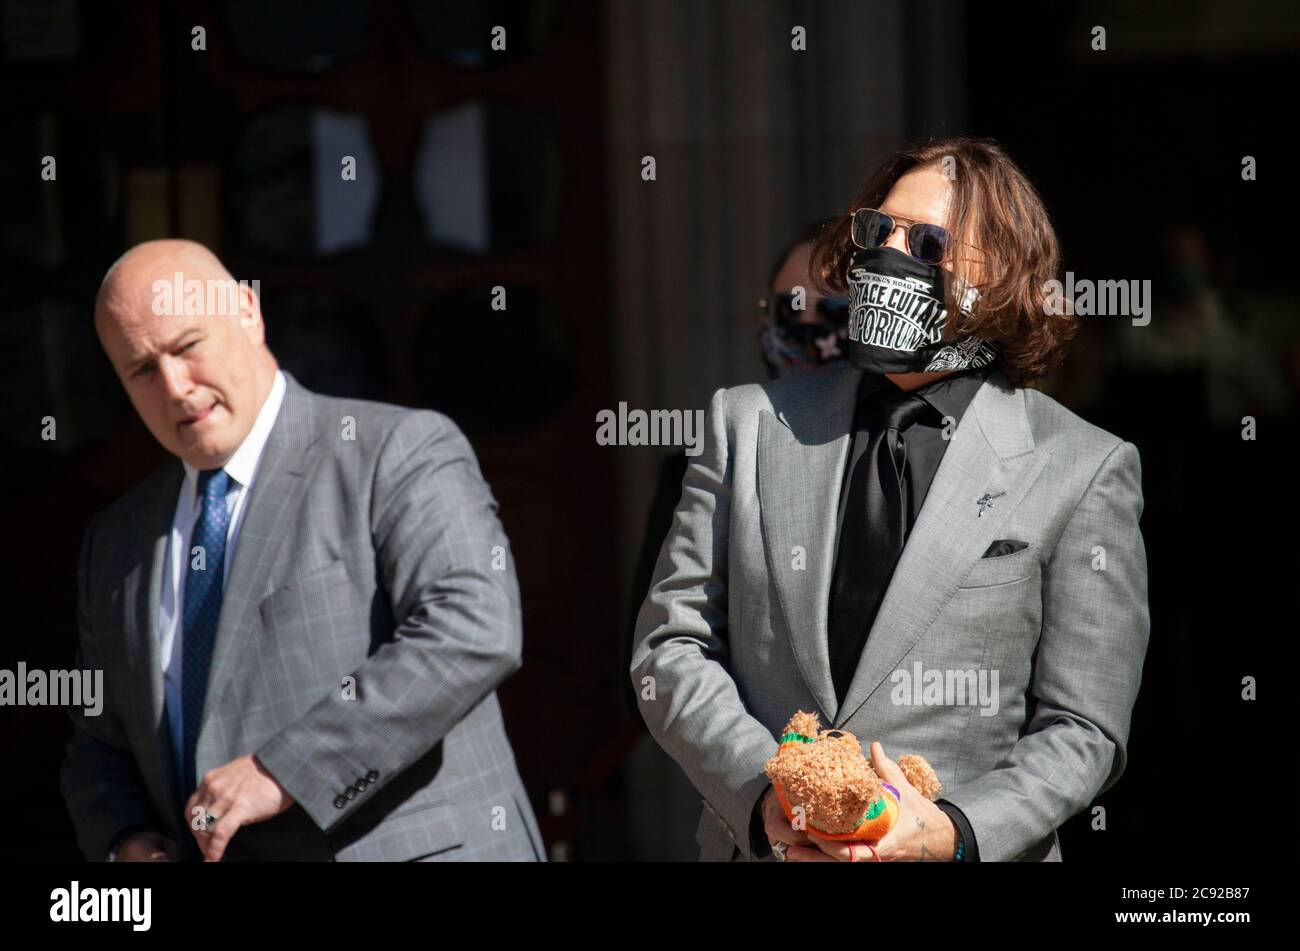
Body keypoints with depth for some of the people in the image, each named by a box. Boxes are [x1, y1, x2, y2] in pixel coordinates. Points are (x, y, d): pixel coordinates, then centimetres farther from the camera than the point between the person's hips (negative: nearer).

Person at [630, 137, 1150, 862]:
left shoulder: (1083, 471, -4)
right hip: (755, 843, 2)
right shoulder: (752, 424, 4)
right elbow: (671, 647, 1)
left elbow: (1082, 728, -5)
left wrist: (954, 834, -21)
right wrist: (766, 792, -15)